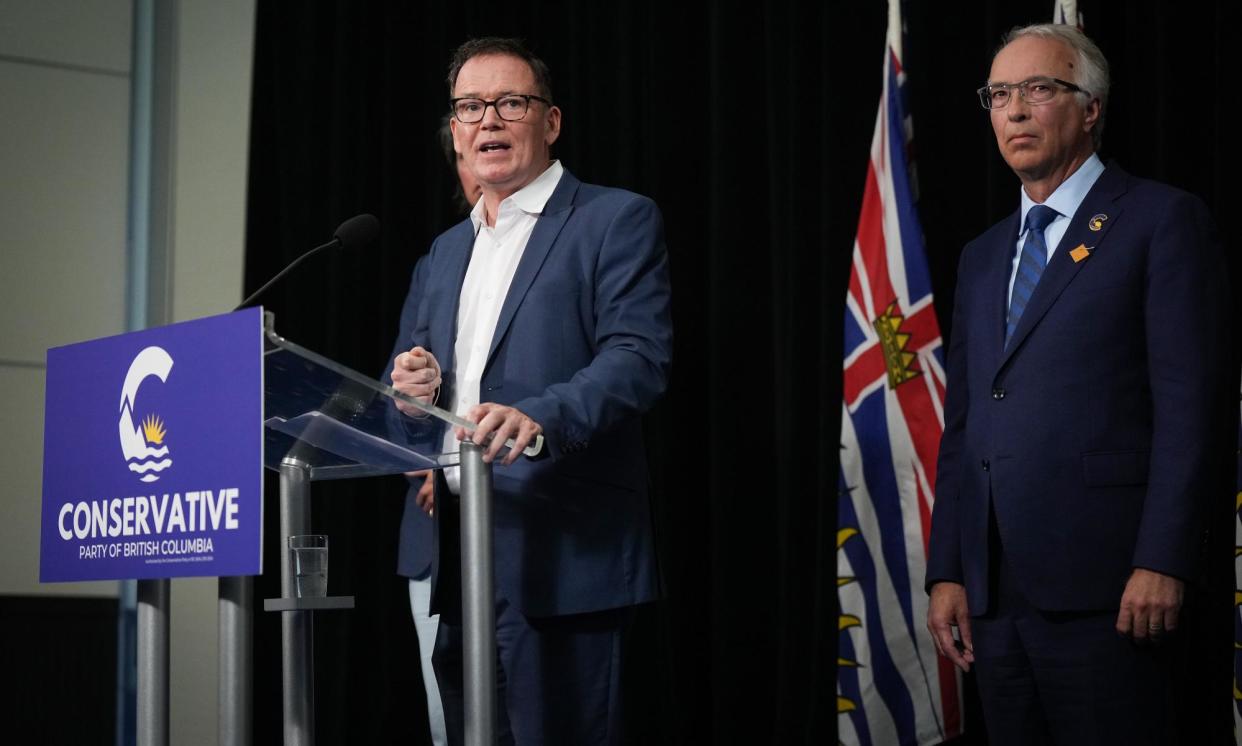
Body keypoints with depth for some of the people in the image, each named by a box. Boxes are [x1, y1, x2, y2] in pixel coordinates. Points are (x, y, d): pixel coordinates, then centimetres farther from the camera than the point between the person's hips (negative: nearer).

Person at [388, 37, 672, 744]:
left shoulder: (618, 221, 0)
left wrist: (539, 417, -30)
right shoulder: (445, 253, 22)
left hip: (559, 555, -7)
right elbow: (410, 382, 25)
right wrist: (414, 387, 0)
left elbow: (639, 358, -13)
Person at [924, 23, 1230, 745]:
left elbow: (1189, 404, -8)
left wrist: (1162, 561, -16)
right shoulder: (983, 256, 21)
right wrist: (947, 572, 11)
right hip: (993, 594, 6)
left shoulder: (1163, 220, -1)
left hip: (1102, 584, -6)